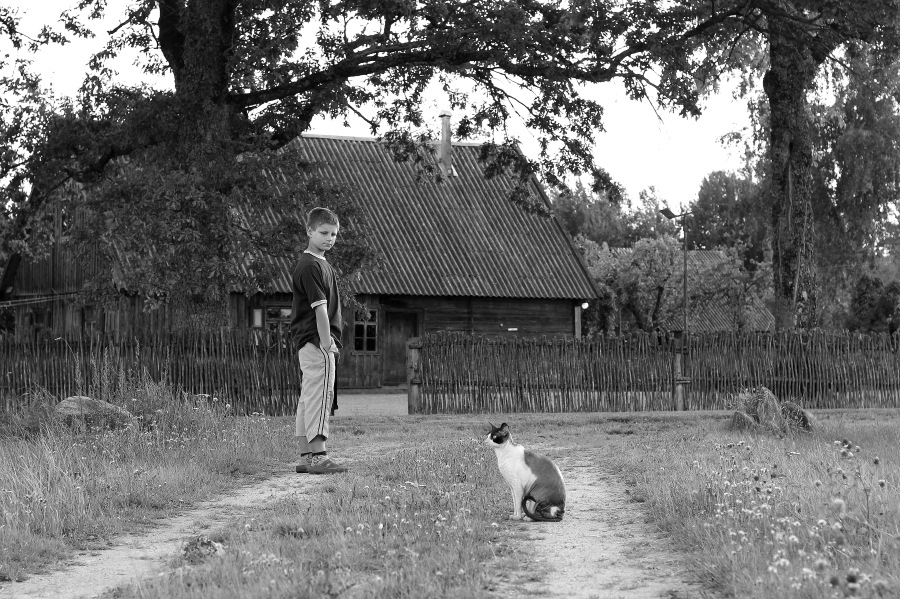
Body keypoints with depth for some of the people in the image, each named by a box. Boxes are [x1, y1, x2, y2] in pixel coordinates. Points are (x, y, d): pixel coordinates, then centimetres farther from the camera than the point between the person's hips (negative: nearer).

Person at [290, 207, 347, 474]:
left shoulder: (318, 263, 18)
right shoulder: (311, 266, -14)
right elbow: (320, 308, -18)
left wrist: (328, 342, 18)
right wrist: (326, 342, -20)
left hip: (306, 341, 11)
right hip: (316, 341, -11)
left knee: (309, 397, 10)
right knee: (320, 394, -11)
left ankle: (306, 457, 14)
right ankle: (318, 456, -13)